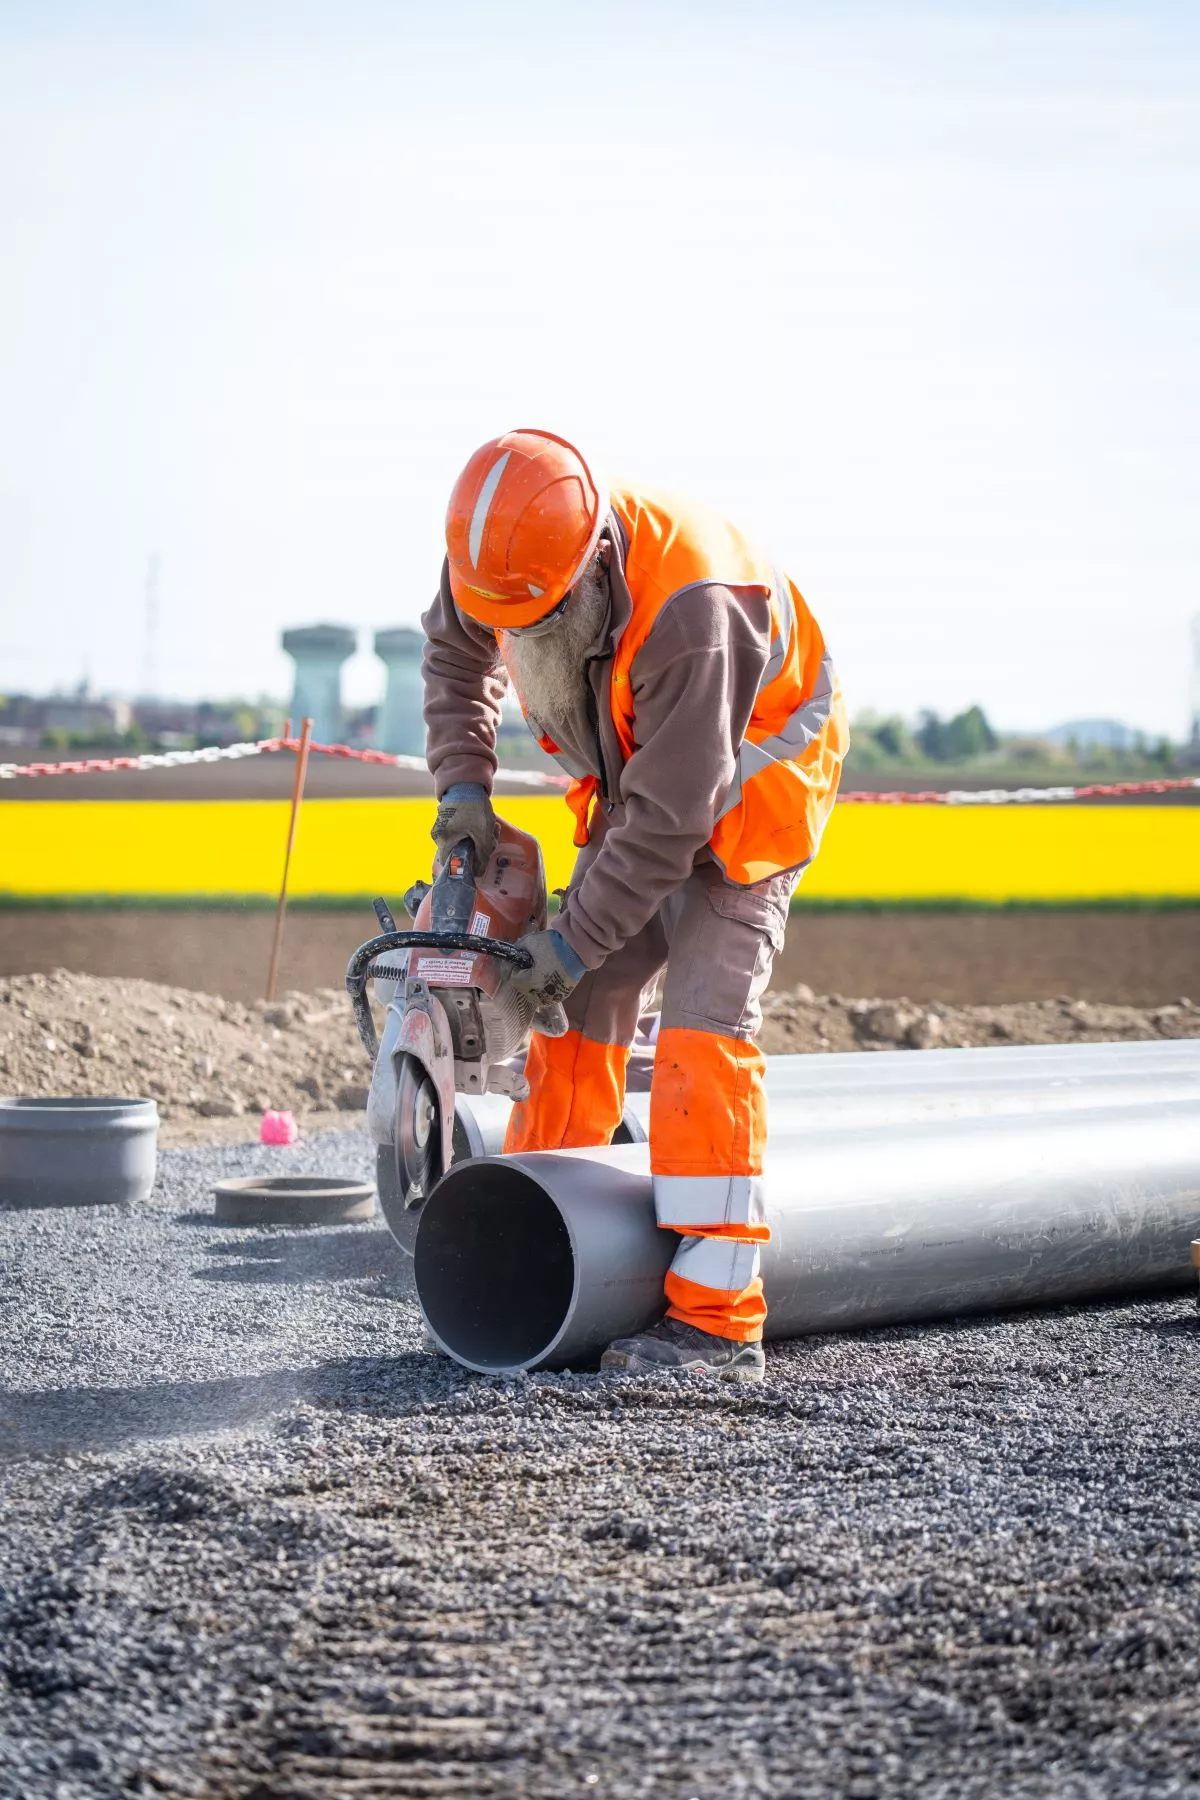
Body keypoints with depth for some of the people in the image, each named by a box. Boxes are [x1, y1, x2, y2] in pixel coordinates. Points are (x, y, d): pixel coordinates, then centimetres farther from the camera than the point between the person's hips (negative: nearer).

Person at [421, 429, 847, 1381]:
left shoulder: (688, 611, -39)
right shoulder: (510, 550, -17)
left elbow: (671, 819, -32)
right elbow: (456, 650, 8)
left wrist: (575, 941, -24)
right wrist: (463, 781, -5)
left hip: (747, 786, -7)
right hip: (637, 785, 7)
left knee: (704, 1019, -18)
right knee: (581, 1006, 2)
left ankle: (719, 1316, -18)